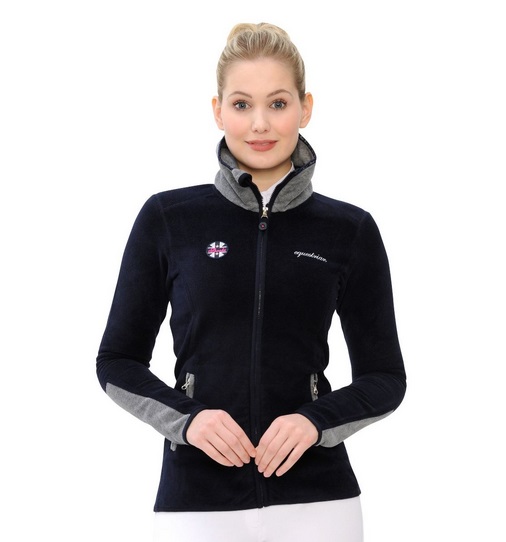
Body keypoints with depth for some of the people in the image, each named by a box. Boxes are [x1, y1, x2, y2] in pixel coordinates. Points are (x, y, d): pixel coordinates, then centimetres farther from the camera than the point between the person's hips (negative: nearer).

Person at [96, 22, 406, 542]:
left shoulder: (350, 230, 1)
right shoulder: (167, 219, -1)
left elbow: (385, 378, 6)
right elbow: (117, 362, 5)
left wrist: (316, 421, -12)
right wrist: (185, 416, -13)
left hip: (316, 498, 1)